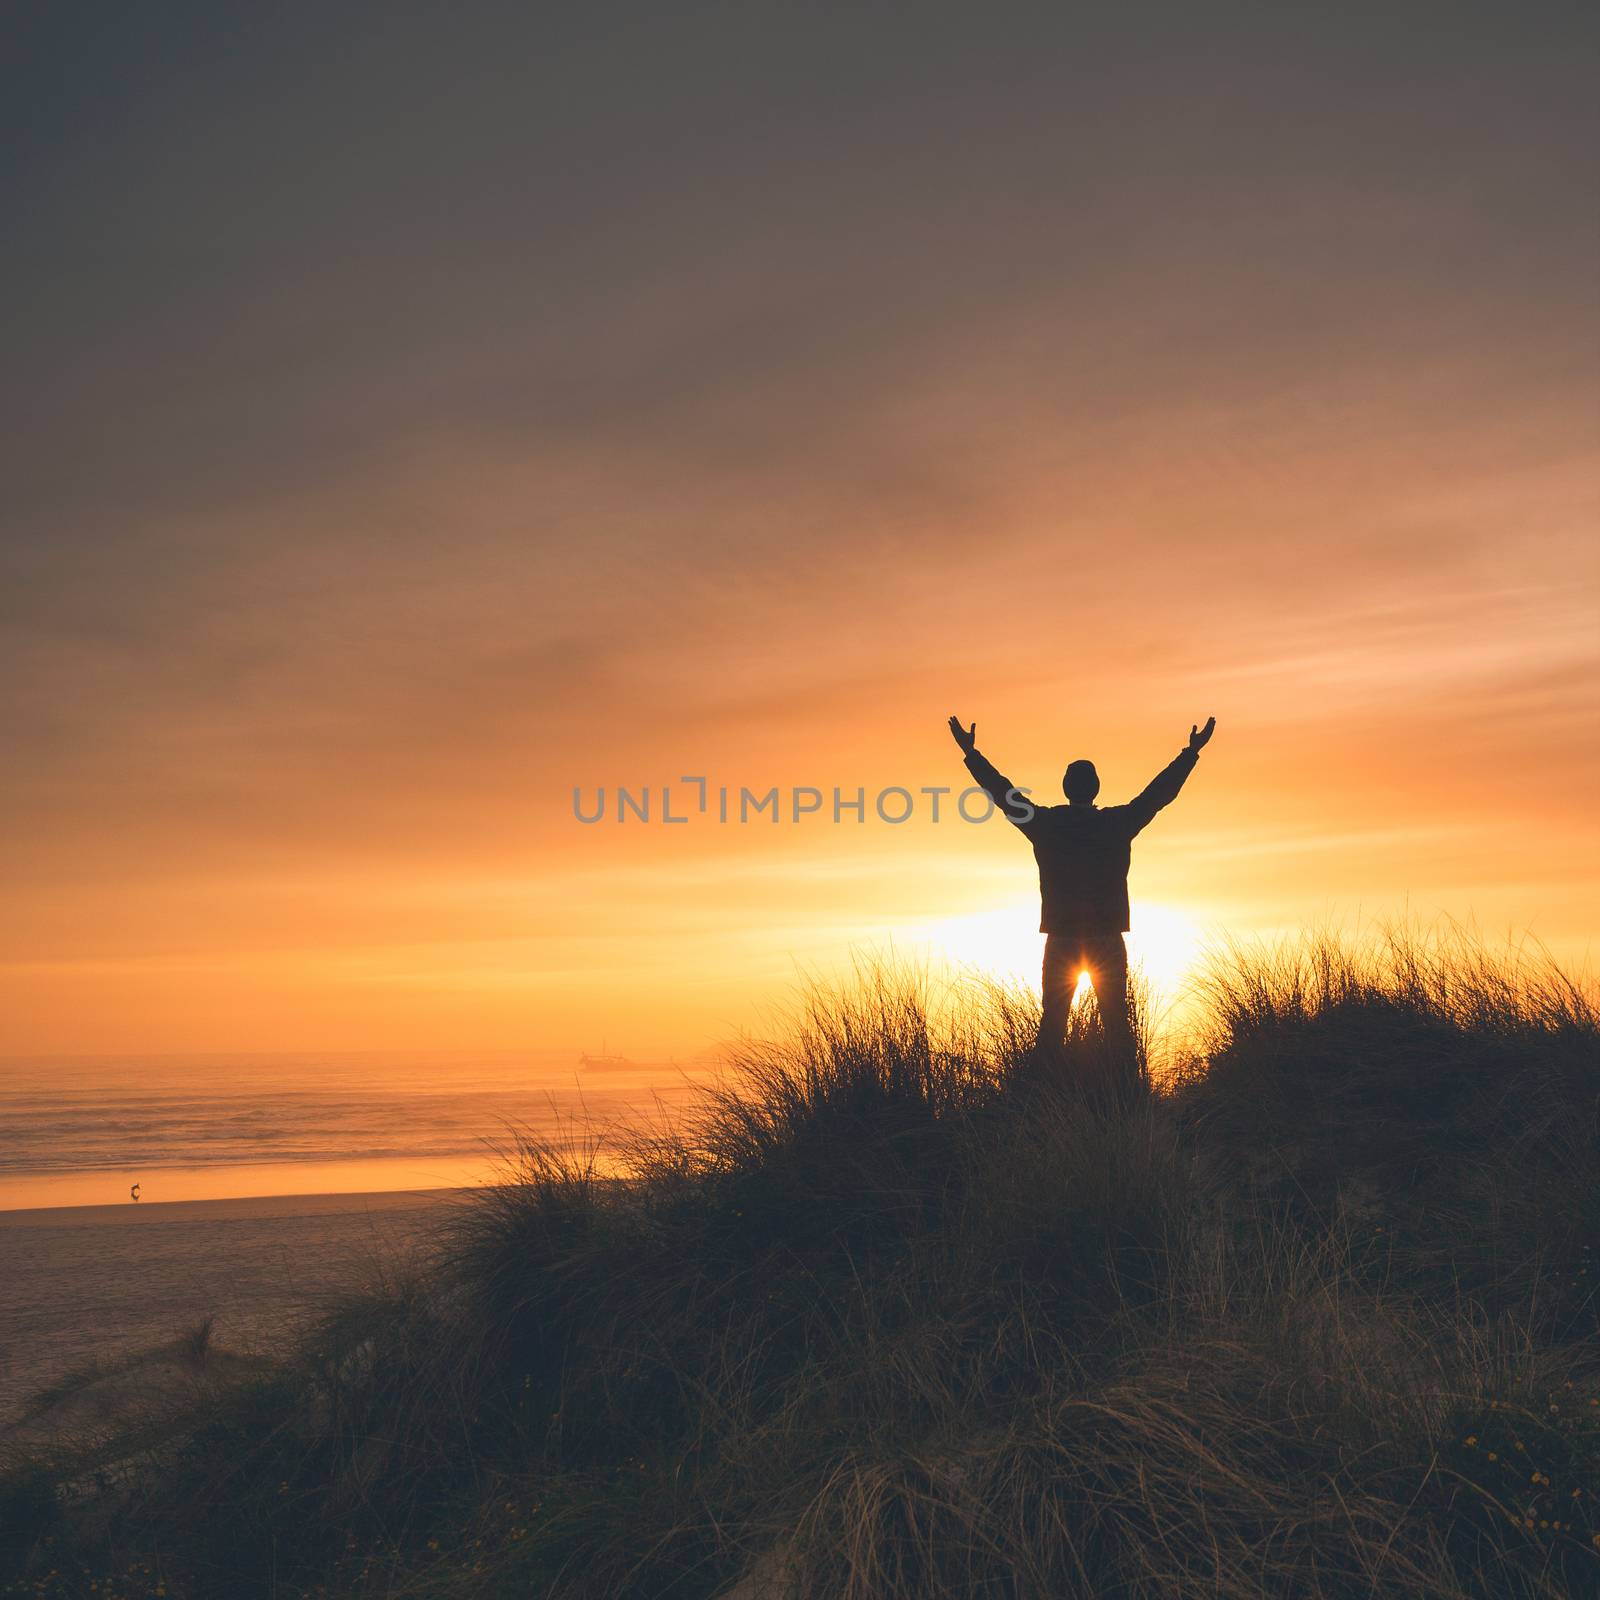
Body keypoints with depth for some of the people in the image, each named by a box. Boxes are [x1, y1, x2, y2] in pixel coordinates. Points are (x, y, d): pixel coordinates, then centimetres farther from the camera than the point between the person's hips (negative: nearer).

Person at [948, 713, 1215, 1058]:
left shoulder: (1045, 822, -1)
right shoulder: (1117, 822, -1)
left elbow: (1003, 792, 9)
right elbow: (1160, 791, 9)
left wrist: (971, 753, 21)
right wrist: (1191, 752, 21)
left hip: (1061, 938, 0)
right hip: (1108, 939, 0)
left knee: (1052, 1023, 3)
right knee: (1116, 1024, 3)